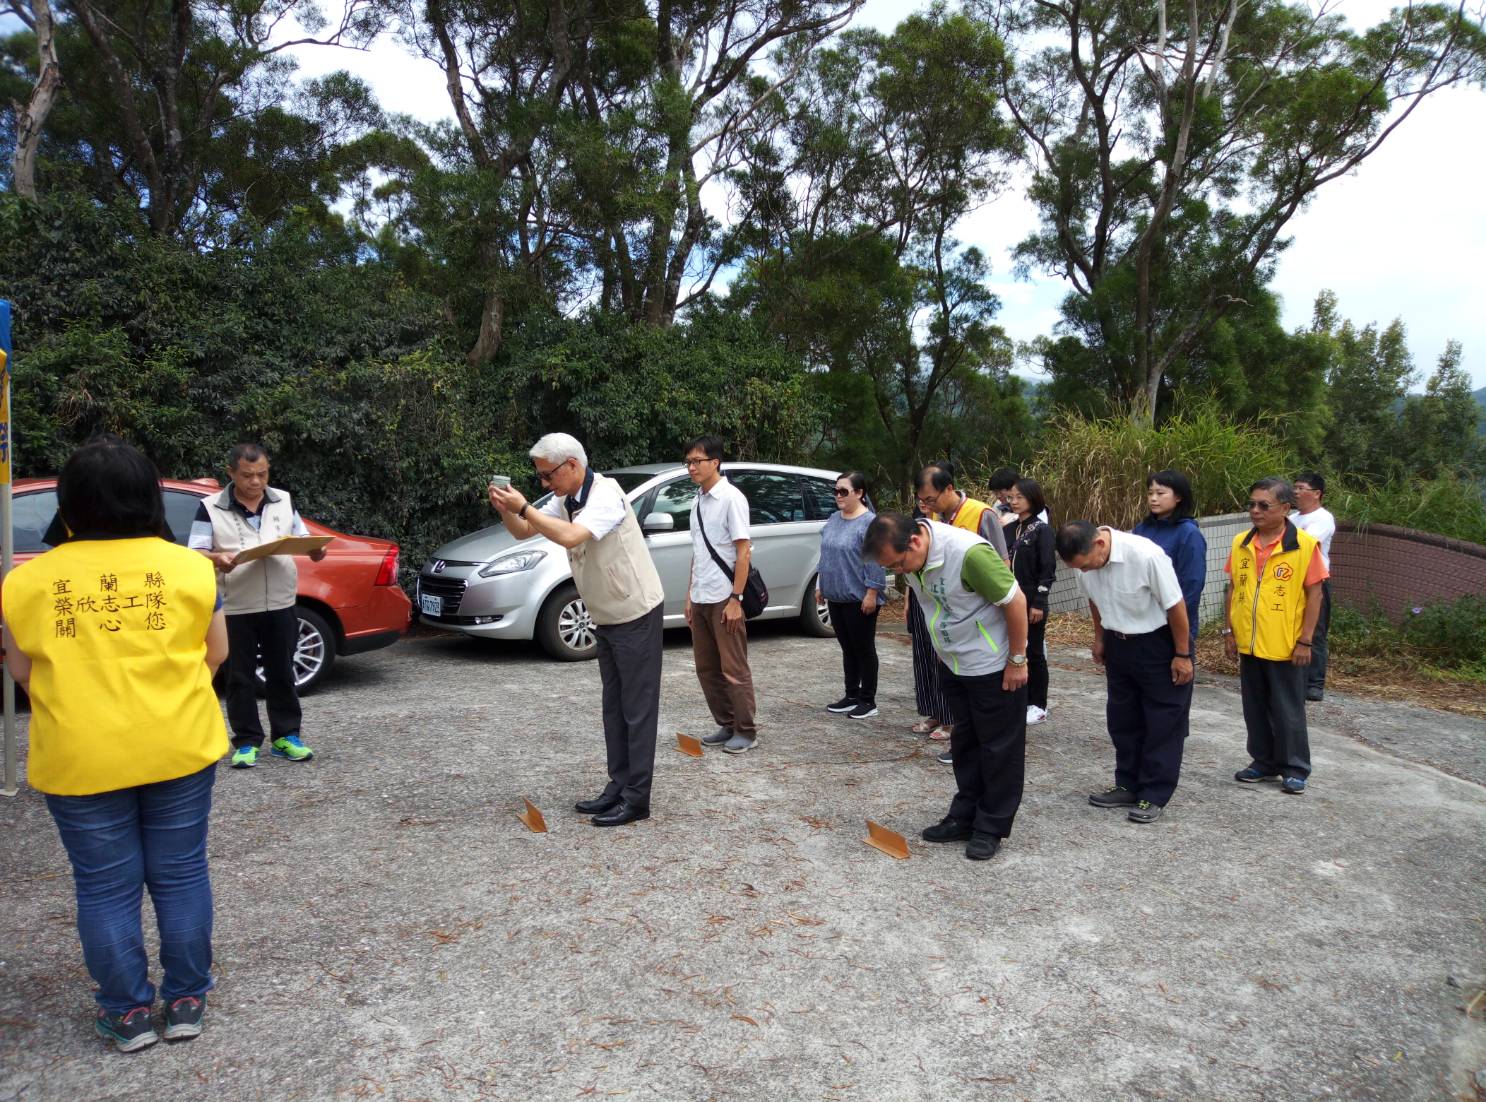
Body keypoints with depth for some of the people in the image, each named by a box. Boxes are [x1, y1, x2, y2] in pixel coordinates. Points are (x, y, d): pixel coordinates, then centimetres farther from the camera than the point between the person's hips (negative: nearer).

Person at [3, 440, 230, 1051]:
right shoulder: (189, 567, -5)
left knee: (105, 888, 12)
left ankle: (128, 1013, 22)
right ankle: (186, 1001, 23)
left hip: (79, 760, 0)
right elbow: (215, 654, 3)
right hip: (179, 747, 0)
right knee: (180, 874, 13)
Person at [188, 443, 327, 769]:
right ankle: (246, 742, 15)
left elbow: (303, 539, 13)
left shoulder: (284, 501, 8)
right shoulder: (211, 508, -2)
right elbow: (194, 554, -6)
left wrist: (315, 550, -10)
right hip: (235, 608, -2)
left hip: (280, 605, 2)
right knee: (241, 678, 5)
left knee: (282, 672, 10)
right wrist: (218, 558, -27)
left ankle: (285, 736, 21)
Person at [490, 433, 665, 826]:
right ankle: (618, 787, 22)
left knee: (638, 708, -3)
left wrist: (523, 506, -28)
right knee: (614, 706, 13)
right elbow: (522, 532, 11)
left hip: (637, 614, -9)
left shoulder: (605, 495, -22)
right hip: (608, 617, 9)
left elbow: (570, 536, -37)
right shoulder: (566, 500, 5)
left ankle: (637, 799, 3)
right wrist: (505, 509, -9)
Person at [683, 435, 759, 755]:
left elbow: (744, 551, -14)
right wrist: (690, 593, 14)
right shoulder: (699, 500, 11)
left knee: (733, 668, 0)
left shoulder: (731, 498, -12)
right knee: (706, 667, 13)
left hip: (724, 599, -8)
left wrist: (736, 598, -18)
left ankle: (746, 731, 11)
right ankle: (726, 725, 24)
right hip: (700, 599, 8)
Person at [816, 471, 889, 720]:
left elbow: (875, 562, -18)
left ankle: (868, 701, 11)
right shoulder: (833, 520, 11)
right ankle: (851, 696, 24)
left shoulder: (869, 523, -14)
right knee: (847, 649, 14)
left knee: (863, 649, 2)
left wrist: (871, 594, -20)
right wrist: (822, 585, 18)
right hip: (836, 597, 8)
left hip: (859, 599, -8)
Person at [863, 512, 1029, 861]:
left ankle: (992, 828, 15)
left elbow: (1016, 601, -24)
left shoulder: (970, 553, -32)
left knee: (999, 747, 5)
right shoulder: (911, 555, -9)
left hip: (994, 667, -7)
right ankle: (965, 816, 27)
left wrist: (1018, 661, -17)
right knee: (964, 742, 15)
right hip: (953, 665, 7)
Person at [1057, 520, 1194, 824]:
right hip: (1118, 644, 6)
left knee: (1163, 722, 2)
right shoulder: (1086, 559, -14)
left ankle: (1154, 796, 11)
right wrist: (1099, 638, 15)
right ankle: (1128, 786, 26)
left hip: (1159, 645, -6)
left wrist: (1183, 655, -13)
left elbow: (1175, 606, -20)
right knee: (1122, 718, 13)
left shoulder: (1146, 556, -31)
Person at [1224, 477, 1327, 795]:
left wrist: (1305, 641, -10)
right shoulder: (1241, 543, 3)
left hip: (1285, 646, -5)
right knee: (1255, 708, 14)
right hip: (1248, 643, 5)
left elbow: (1314, 594, -8)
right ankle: (1264, 762, 29)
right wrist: (1229, 630, 8)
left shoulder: (1305, 545, -11)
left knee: (1288, 711, 6)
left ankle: (1295, 769, 20)